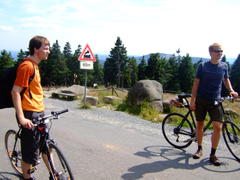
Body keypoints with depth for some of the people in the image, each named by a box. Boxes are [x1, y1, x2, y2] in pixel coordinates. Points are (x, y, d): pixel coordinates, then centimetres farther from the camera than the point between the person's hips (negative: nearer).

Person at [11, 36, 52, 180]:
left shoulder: (35, 65, 13)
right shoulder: (27, 65, -16)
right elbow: (15, 91, -21)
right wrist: (21, 118, -26)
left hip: (39, 113, 10)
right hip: (29, 115, -10)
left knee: (46, 144, 18)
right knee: (30, 151, 2)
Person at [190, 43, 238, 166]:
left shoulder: (224, 66, 5)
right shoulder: (203, 66, -3)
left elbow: (226, 79, 20)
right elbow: (196, 83, -3)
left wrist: (231, 90, 1)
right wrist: (192, 100, -8)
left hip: (215, 101, 2)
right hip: (201, 100, -1)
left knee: (218, 127, -10)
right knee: (200, 124, 8)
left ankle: (212, 154, 3)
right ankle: (199, 149, 27)